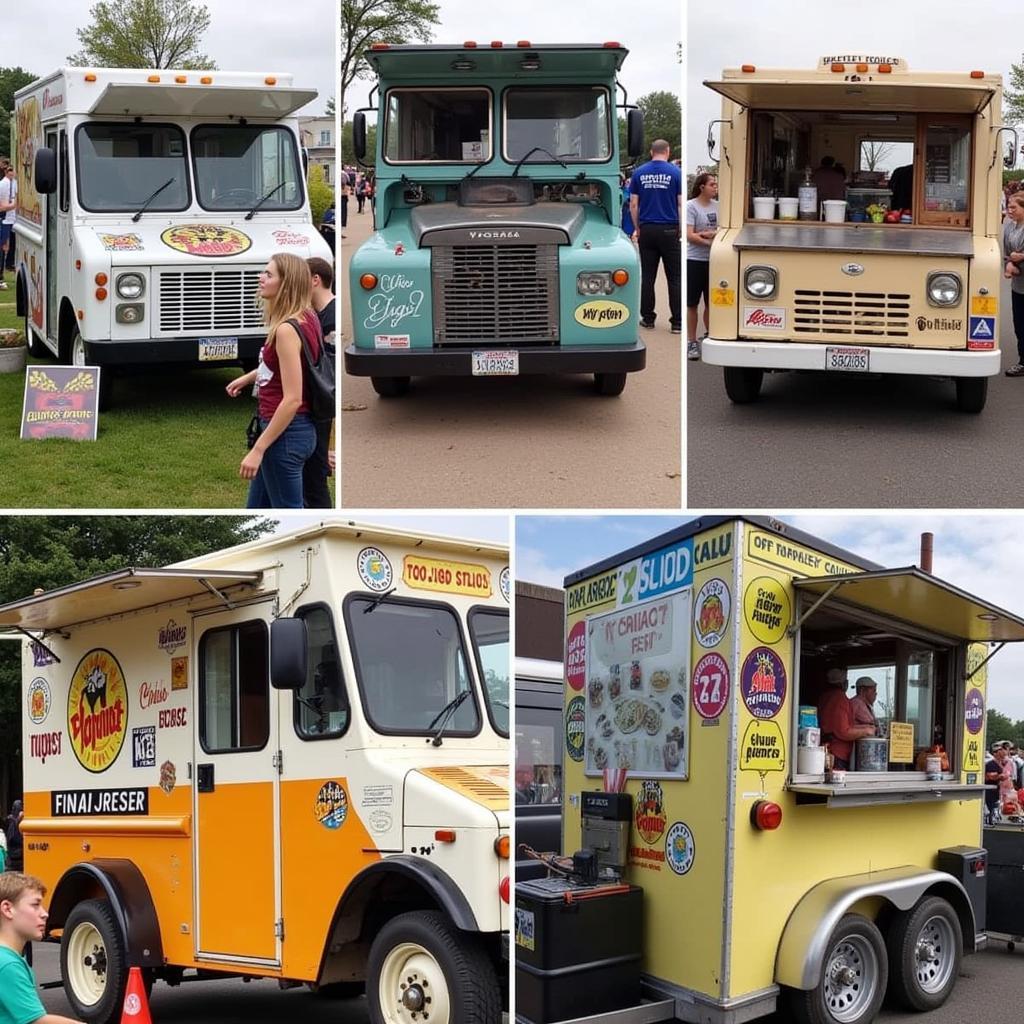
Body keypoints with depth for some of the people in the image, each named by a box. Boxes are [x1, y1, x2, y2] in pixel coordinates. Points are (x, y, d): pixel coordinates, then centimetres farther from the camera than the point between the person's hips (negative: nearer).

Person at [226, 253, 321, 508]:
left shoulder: (287, 329, -22)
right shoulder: (306, 318, 6)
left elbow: (292, 399, -26)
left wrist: (258, 449, -24)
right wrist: (248, 377, 25)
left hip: (285, 433, -10)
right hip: (293, 429, 10)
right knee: (257, 509, 21)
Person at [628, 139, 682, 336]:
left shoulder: (639, 173, 3)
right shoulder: (675, 172, -4)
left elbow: (633, 204, 4)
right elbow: (681, 204, -5)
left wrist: (637, 228, 14)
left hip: (647, 230, 2)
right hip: (669, 230, -2)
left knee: (647, 276, 9)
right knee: (674, 277, 1)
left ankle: (647, 318, 12)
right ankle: (677, 322, -2)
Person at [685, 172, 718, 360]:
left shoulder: (717, 206, 7)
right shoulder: (690, 206, -8)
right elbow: (689, 235, -14)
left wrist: (708, 234, -10)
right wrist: (711, 241, -18)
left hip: (713, 260, 5)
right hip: (694, 260, -5)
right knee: (692, 303, 1)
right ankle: (691, 342, 6)